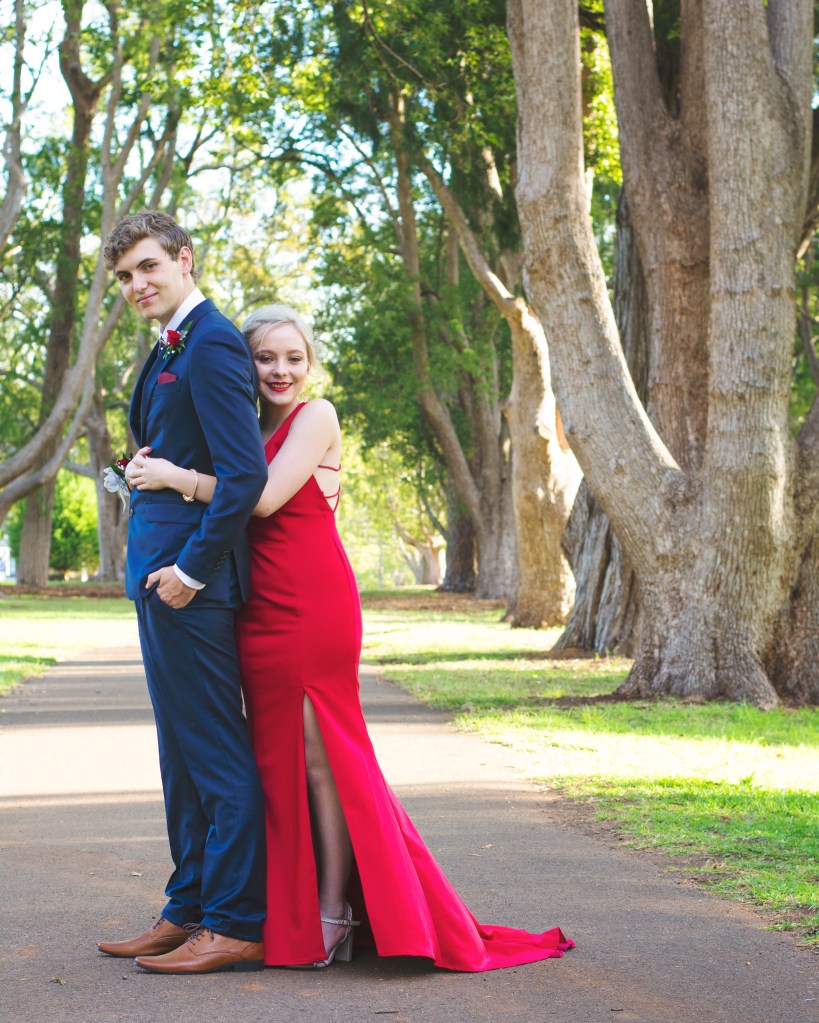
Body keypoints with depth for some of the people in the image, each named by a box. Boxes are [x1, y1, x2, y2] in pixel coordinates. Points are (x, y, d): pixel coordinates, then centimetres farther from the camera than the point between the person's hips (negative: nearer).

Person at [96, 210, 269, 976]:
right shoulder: (172, 349, 17)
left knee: (217, 755, -5)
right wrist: (155, 566, 13)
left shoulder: (211, 345, -14)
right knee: (183, 755, 15)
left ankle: (237, 927, 0)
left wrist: (191, 570, -19)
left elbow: (245, 474, -21)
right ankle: (190, 911, 24)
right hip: (163, 574, 11)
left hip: (188, 579, -11)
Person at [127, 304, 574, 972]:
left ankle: (333, 915, 1)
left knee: (317, 752, -5)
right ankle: (295, 910, 19)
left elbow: (265, 497, -16)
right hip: (262, 608, 8)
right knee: (279, 751, 10)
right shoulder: (250, 428, 17)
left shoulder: (317, 416, -6)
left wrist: (175, 477, -10)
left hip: (312, 606, -8)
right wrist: (153, 471, 1)